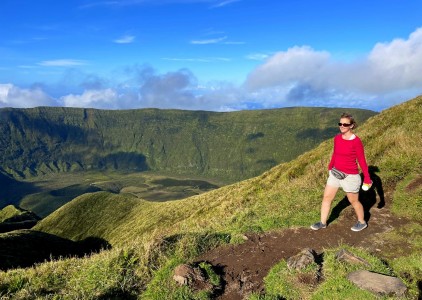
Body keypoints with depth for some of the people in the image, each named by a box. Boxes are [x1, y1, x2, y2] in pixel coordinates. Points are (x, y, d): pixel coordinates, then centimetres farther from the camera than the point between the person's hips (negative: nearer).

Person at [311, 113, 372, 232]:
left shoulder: (356, 141, -19)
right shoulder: (337, 138, -1)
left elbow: (362, 161, -13)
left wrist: (367, 178, -9)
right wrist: (330, 166, 25)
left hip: (350, 176, -6)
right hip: (336, 173, 6)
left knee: (353, 201, 14)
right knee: (326, 197, 9)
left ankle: (362, 222, 38)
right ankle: (322, 223, 25)